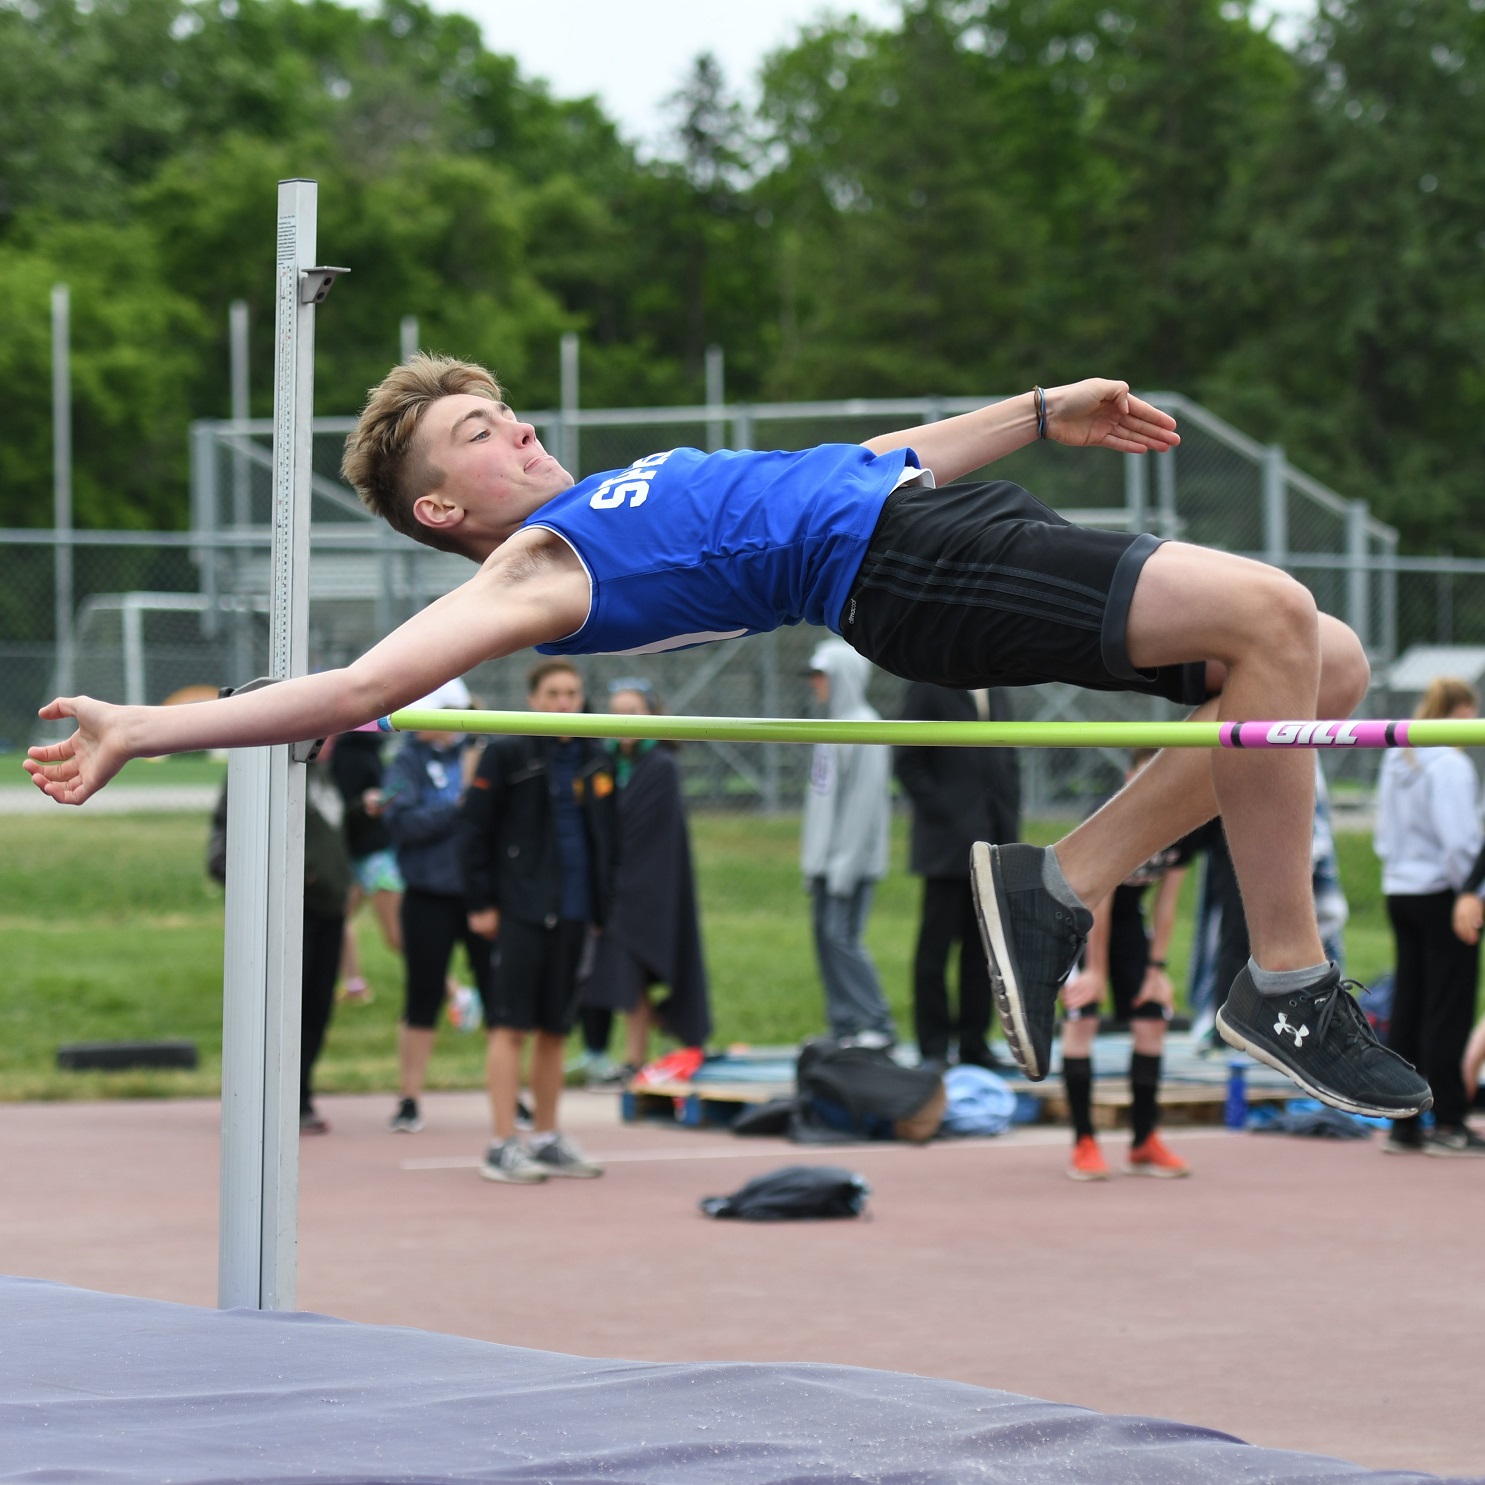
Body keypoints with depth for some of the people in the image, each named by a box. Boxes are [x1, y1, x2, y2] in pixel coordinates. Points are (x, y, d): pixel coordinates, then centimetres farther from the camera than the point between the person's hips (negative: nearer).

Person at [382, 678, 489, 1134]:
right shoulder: (408, 762, -1)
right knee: (422, 999, 5)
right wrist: (460, 802, -16)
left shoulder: (485, 755, 2)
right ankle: (409, 1101, 14)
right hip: (429, 897, -1)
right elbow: (403, 822, -13)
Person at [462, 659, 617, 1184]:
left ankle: (547, 1140, 17)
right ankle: (502, 1145, -7)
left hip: (572, 913, 5)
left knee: (555, 1030, 10)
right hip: (519, 909, -5)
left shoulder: (594, 762, 13)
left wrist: (600, 908, 12)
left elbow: (604, 840, 18)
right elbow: (476, 830, -3)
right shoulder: (506, 754, -2)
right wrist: (482, 903, -7)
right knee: (511, 1026, -7)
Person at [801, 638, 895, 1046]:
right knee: (825, 935, 7)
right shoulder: (832, 726, 17)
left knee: (842, 936, -12)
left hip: (851, 858, -9)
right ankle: (844, 1026, 10)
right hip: (825, 857, 9)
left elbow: (863, 799, -17)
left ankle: (877, 1025, -8)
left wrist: (845, 864, -20)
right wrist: (813, 861, 18)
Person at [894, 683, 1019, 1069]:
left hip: (992, 843, 6)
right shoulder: (928, 691, -3)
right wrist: (940, 812, -13)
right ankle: (933, 1048, 1)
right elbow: (907, 761, -7)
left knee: (982, 949, 7)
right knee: (936, 945, -2)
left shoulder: (998, 695, 16)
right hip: (948, 844, -6)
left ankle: (974, 1044, 12)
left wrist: (1010, 824, 8)